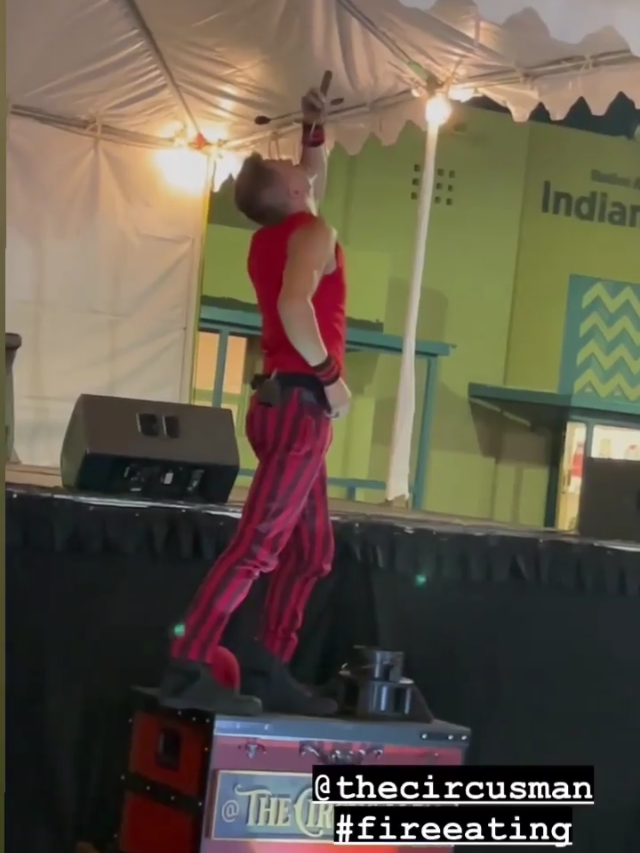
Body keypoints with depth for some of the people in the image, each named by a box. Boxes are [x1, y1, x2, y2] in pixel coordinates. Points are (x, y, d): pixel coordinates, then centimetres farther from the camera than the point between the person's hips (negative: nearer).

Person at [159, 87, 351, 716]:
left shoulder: (274, 235, 17)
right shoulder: (313, 232, -8)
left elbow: (315, 180, 38)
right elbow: (295, 303, -27)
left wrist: (315, 125, 30)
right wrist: (329, 375, -19)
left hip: (284, 399, 10)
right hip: (300, 401, -10)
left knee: (310, 552, 12)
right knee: (259, 544, -15)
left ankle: (267, 672, 9)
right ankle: (188, 672, -19)